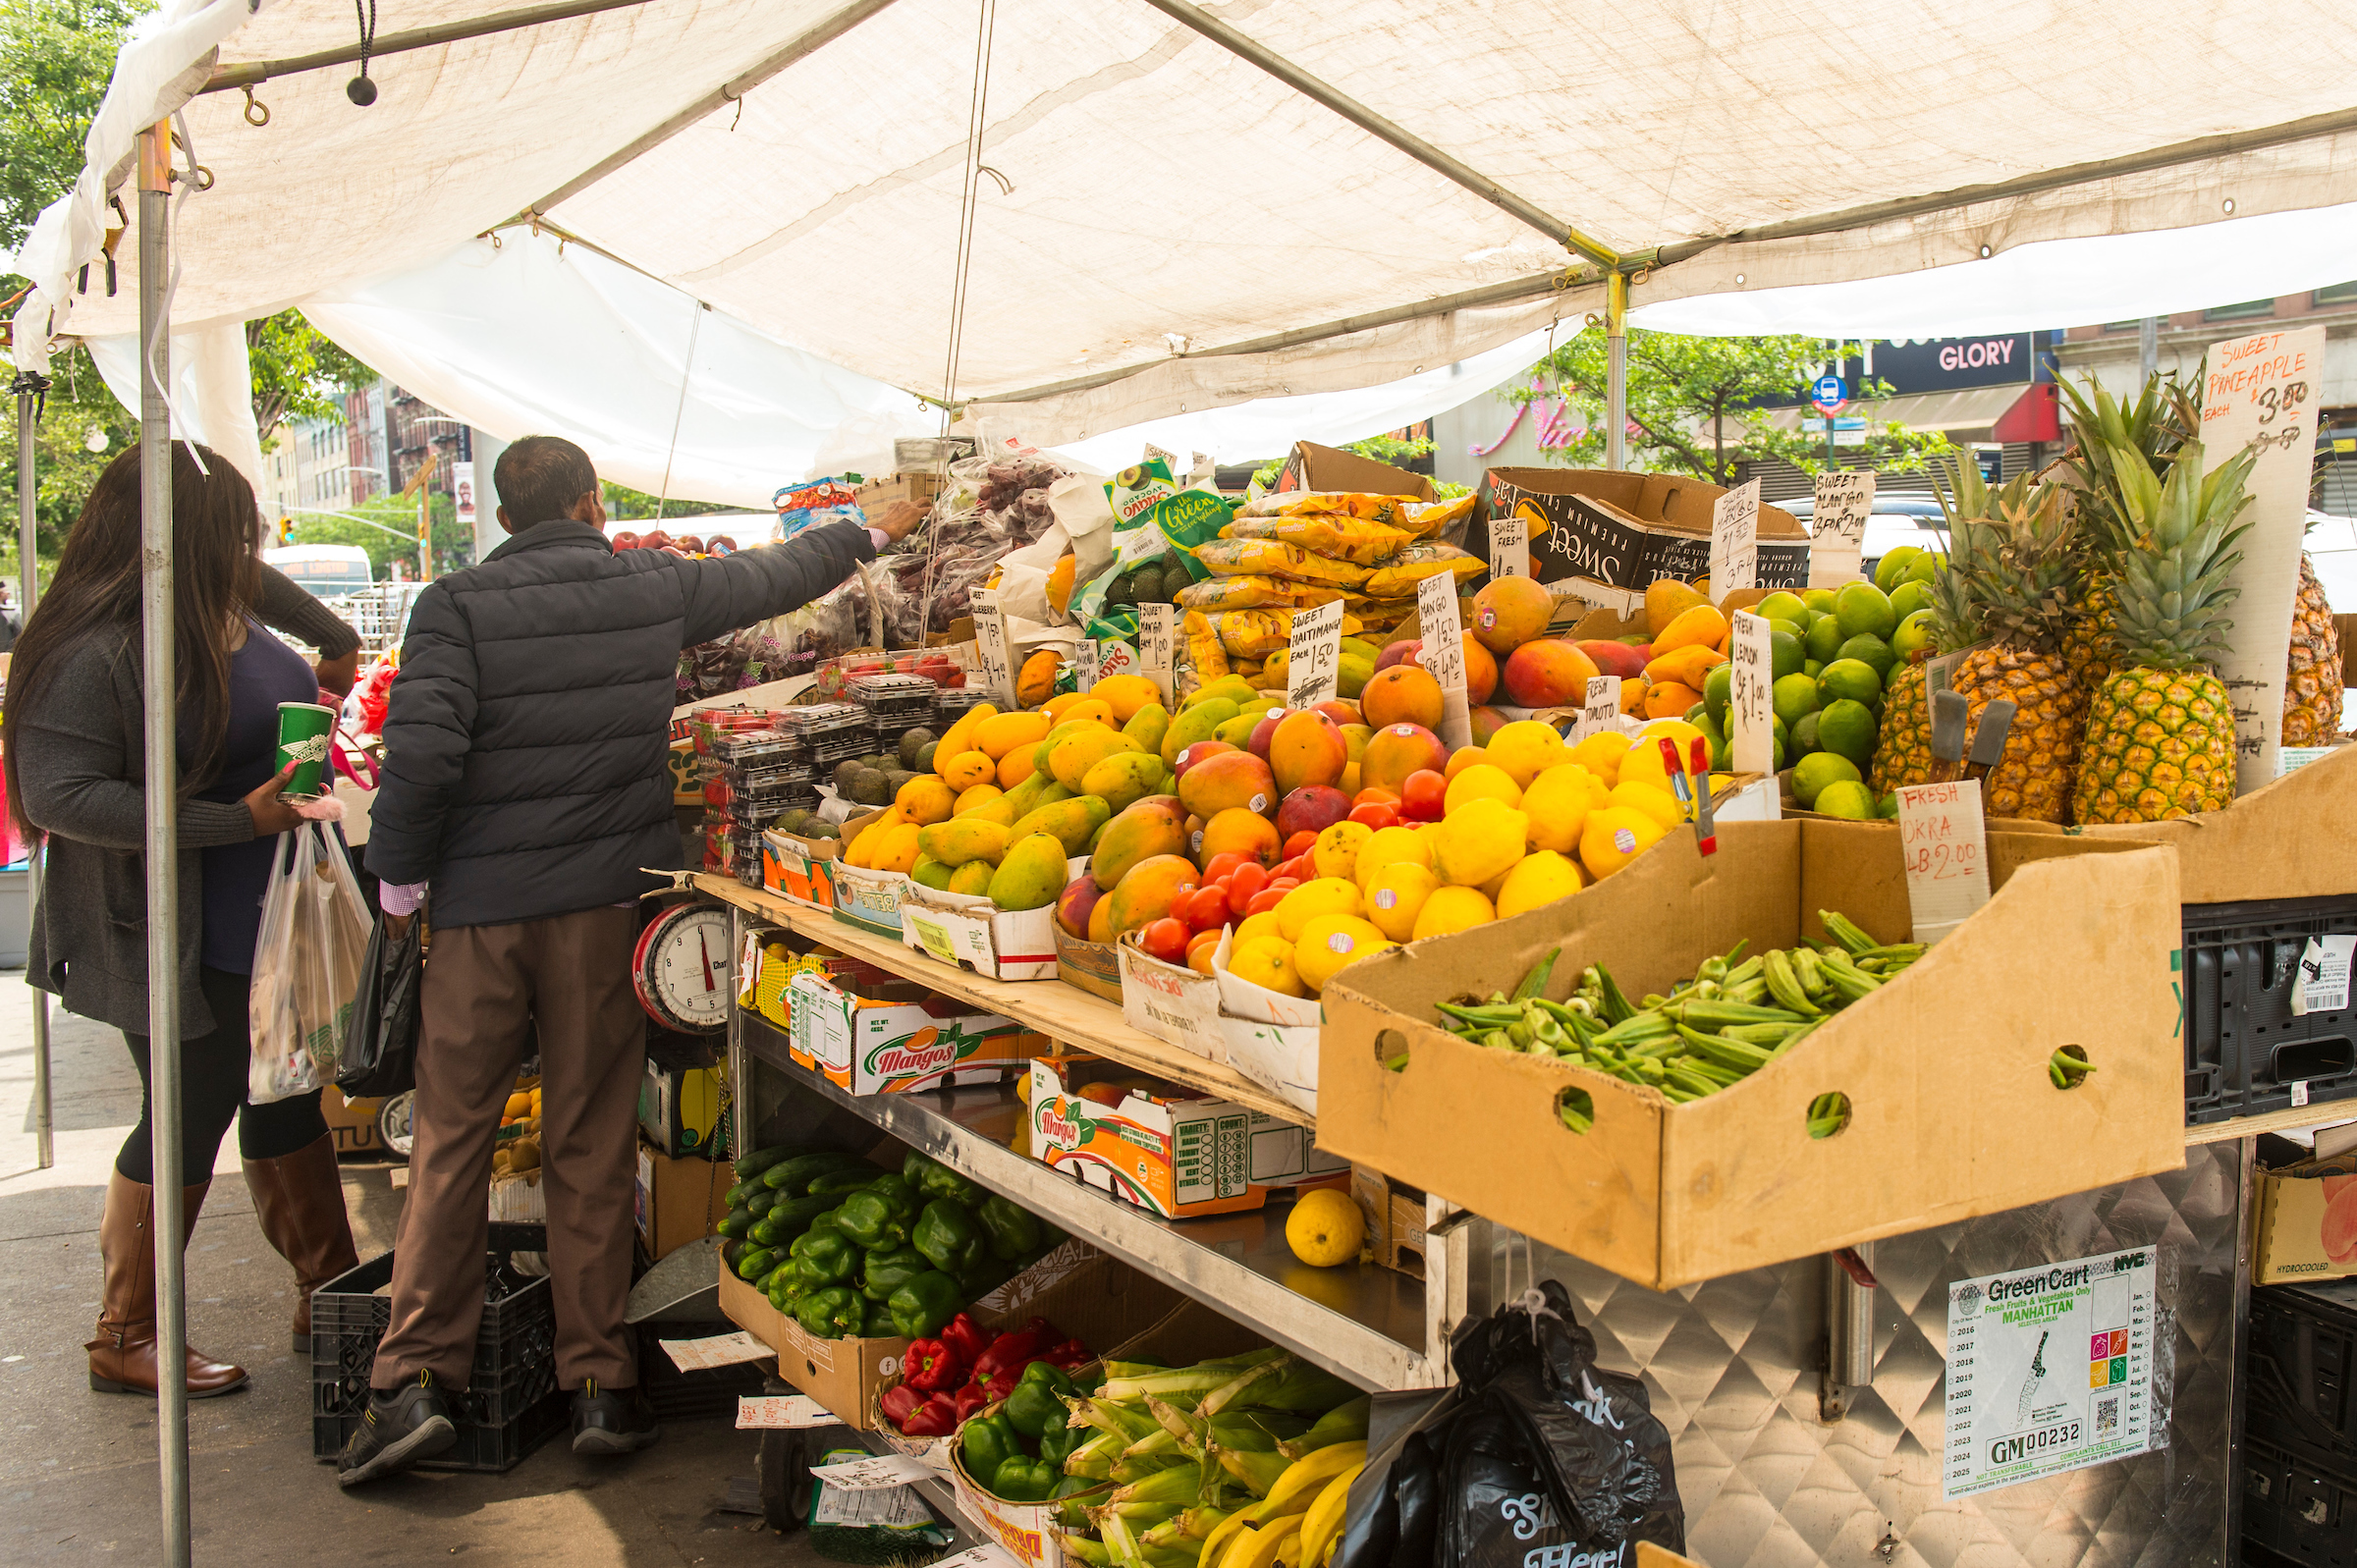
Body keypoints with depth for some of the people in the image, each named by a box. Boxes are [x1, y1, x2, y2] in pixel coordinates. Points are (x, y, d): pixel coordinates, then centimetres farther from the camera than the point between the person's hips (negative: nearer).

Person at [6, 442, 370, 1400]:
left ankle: (329, 1293, 30)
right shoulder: (92, 654, -22)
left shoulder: (227, 606, 3)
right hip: (175, 937, -9)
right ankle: (125, 1339, 19)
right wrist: (239, 819, -29)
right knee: (190, 1117, 2)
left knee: (287, 1103, 16)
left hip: (266, 918, 9)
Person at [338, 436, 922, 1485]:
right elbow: (771, 576, 20)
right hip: (605, 898, 1)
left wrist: (400, 879, -2)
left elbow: (421, 752, -15)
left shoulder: (457, 604, -4)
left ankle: (416, 1379, 4)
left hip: (478, 905, -1)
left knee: (449, 1140, 7)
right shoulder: (654, 587, 3)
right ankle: (599, 1384, 13)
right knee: (591, 1147, 8)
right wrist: (871, 535, 37)